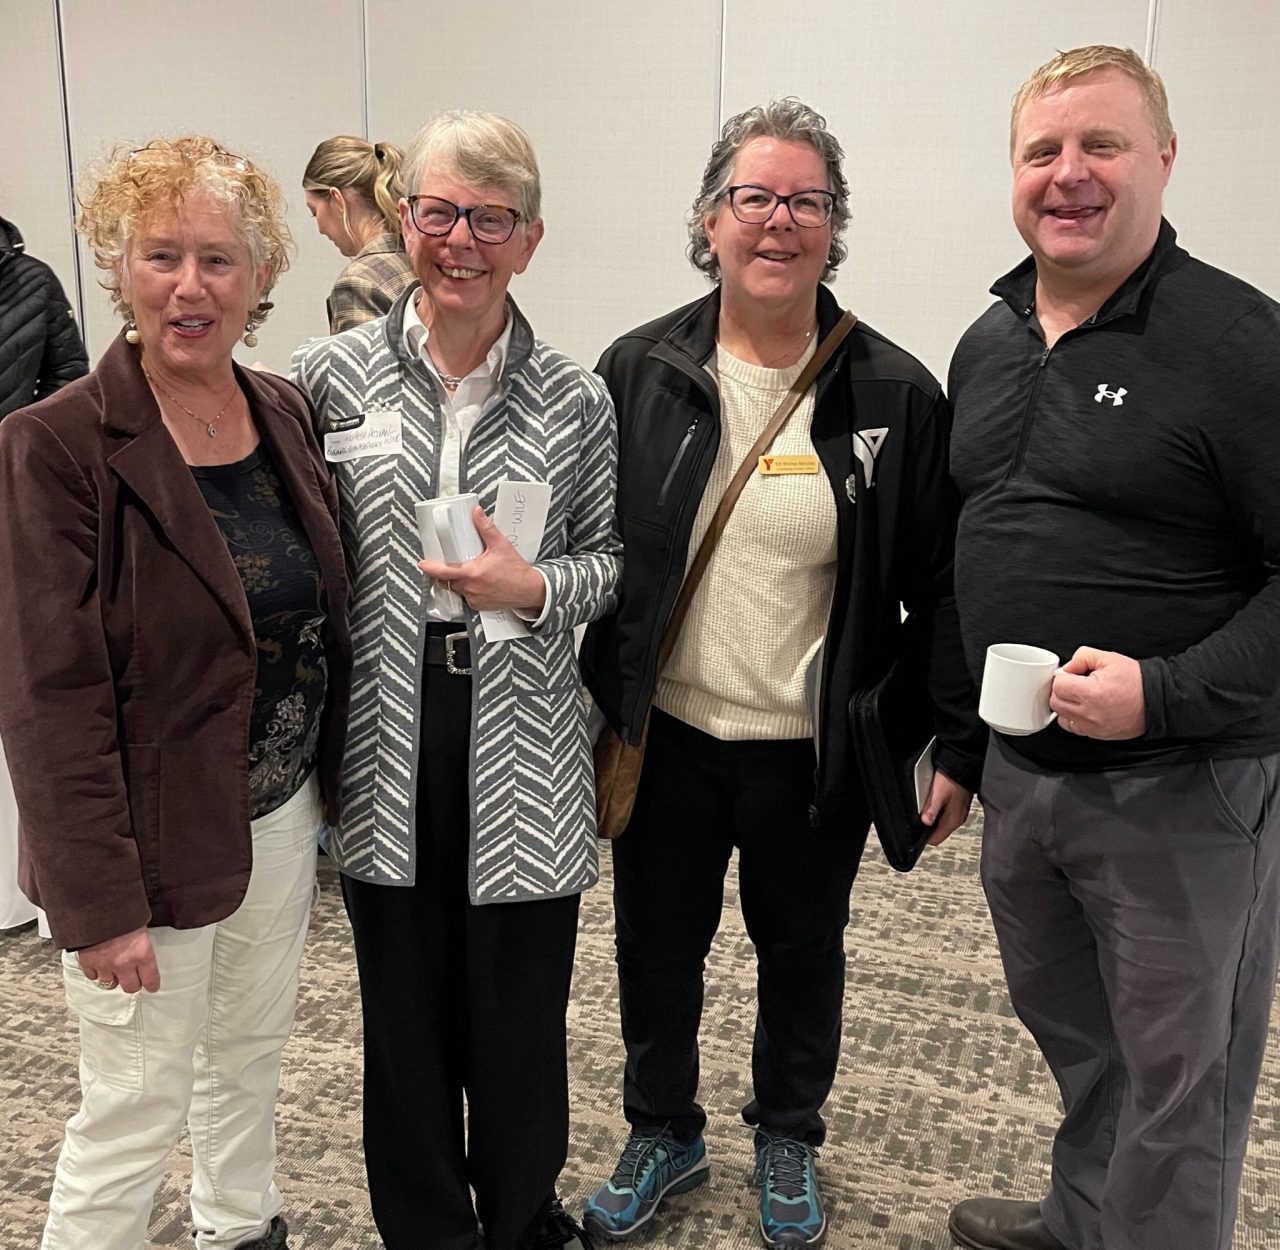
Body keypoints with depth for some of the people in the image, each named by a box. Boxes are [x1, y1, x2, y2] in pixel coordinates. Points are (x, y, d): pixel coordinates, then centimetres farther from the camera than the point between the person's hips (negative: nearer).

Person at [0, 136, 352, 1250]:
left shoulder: (286, 415, 1)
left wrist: (338, 782, 8)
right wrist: (100, 900, -19)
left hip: (283, 812, 6)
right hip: (158, 835, -6)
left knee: (252, 1049, 24)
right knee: (135, 1104, 8)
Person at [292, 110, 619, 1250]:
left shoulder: (575, 399, -1)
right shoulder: (333, 375, 0)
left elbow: (609, 559, 6)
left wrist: (535, 587, -16)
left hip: (521, 746, 0)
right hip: (384, 739, 1)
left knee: (519, 1011, 12)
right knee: (405, 1007, 15)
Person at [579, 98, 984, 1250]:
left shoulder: (895, 395, -7)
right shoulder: (638, 372, -3)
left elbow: (942, 585, -4)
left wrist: (961, 746, -6)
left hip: (813, 753, -1)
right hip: (663, 735, 1)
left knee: (802, 952, 18)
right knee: (656, 948, 16)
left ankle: (788, 1139, 45)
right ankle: (665, 1133, 43)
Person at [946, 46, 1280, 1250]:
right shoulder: (986, 345, 7)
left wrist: (1168, 694, -26)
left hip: (1182, 788, -7)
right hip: (1021, 771, 7)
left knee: (1177, 1076, 11)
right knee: (1065, 1026, 25)